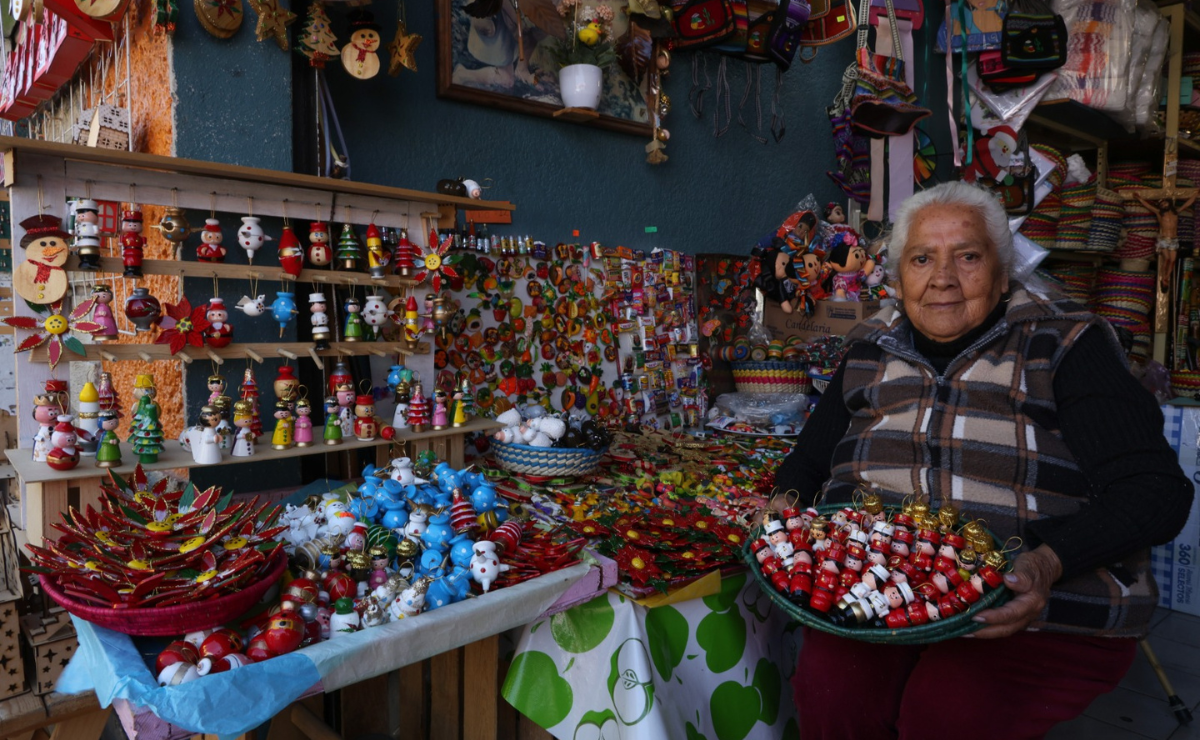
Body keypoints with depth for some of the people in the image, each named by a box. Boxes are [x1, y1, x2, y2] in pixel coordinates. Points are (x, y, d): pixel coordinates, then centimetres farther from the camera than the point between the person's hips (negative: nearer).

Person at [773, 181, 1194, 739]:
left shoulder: (1067, 346, 0)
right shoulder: (871, 351, 12)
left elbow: (1154, 489, -7)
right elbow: (807, 463, 18)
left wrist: (1050, 562, -24)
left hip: (1047, 613, -2)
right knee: (830, 692, -25)